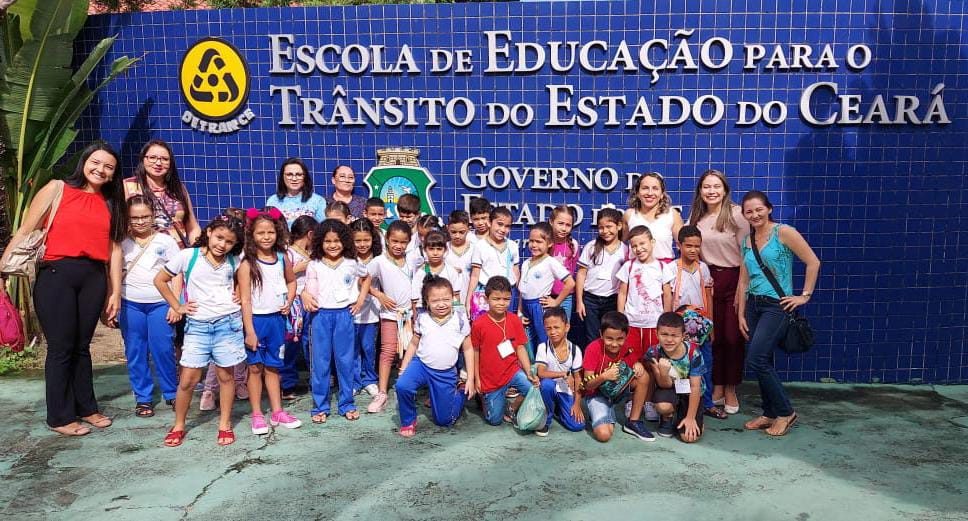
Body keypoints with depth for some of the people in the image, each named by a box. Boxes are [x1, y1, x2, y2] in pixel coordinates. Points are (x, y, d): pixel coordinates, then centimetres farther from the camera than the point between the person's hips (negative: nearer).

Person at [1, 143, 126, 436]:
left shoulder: (111, 203, 13)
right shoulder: (57, 189, 3)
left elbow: (114, 248, 10)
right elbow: (25, 232, 0)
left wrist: (115, 292, 8)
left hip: (94, 278, 3)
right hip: (56, 274, -3)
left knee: (81, 346, 11)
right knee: (61, 347, 2)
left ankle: (86, 407, 24)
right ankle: (60, 417, 14)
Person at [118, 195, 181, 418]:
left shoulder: (166, 241, 4)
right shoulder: (122, 243, 7)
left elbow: (176, 275, 3)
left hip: (161, 304, -2)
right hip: (130, 305, 2)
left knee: (163, 350, -1)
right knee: (135, 353, 6)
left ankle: (172, 394, 14)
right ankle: (143, 398, 16)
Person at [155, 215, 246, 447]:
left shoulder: (234, 261, 2)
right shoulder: (188, 256, -5)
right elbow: (159, 280, 3)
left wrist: (239, 294, 4)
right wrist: (178, 306, 1)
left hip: (228, 323, 2)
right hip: (197, 325, -1)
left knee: (226, 375, 8)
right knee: (188, 378, -1)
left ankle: (225, 424, 21)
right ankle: (178, 425, 16)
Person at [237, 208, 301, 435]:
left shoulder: (282, 258, 3)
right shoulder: (247, 264, -11)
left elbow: (291, 281, 22)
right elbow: (245, 300, -12)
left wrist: (289, 301, 4)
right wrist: (250, 331, -15)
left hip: (277, 319, 4)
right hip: (256, 319, -4)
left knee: (272, 367, 13)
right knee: (255, 367, 3)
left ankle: (277, 412, 20)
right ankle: (257, 415, 13)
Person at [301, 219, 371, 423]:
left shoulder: (351, 263, 3)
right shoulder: (314, 265, 0)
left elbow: (366, 278, 19)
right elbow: (309, 290, 2)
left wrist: (361, 299, 8)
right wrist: (306, 296, -21)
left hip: (344, 314, 1)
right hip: (321, 315, 0)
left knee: (346, 361, 7)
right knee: (320, 362, 4)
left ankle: (347, 404, 19)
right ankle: (320, 406, 14)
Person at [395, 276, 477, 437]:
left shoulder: (460, 320, -6)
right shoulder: (422, 318, -3)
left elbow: (468, 349, 0)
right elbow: (414, 344, 8)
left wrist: (470, 378, -2)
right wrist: (403, 369, 5)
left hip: (446, 373, -1)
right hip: (421, 364, 1)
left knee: (444, 421, 6)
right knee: (402, 385, -31)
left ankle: (461, 393, 37)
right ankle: (408, 422, -4)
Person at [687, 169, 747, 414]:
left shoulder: (736, 214, -9)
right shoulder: (696, 217, 7)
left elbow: (746, 253, -10)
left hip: (734, 278, -4)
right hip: (708, 279, 4)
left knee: (733, 337, -2)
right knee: (714, 336, 6)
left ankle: (730, 390, 14)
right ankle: (717, 388, 19)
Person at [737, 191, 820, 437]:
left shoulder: (784, 232, -8)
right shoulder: (746, 241, 10)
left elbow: (813, 262, -8)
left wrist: (805, 295, -8)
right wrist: (741, 314, 10)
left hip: (777, 306, -6)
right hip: (754, 305, 6)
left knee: (756, 361, -12)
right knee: (763, 362, 9)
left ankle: (785, 412, 5)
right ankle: (770, 414, 22)